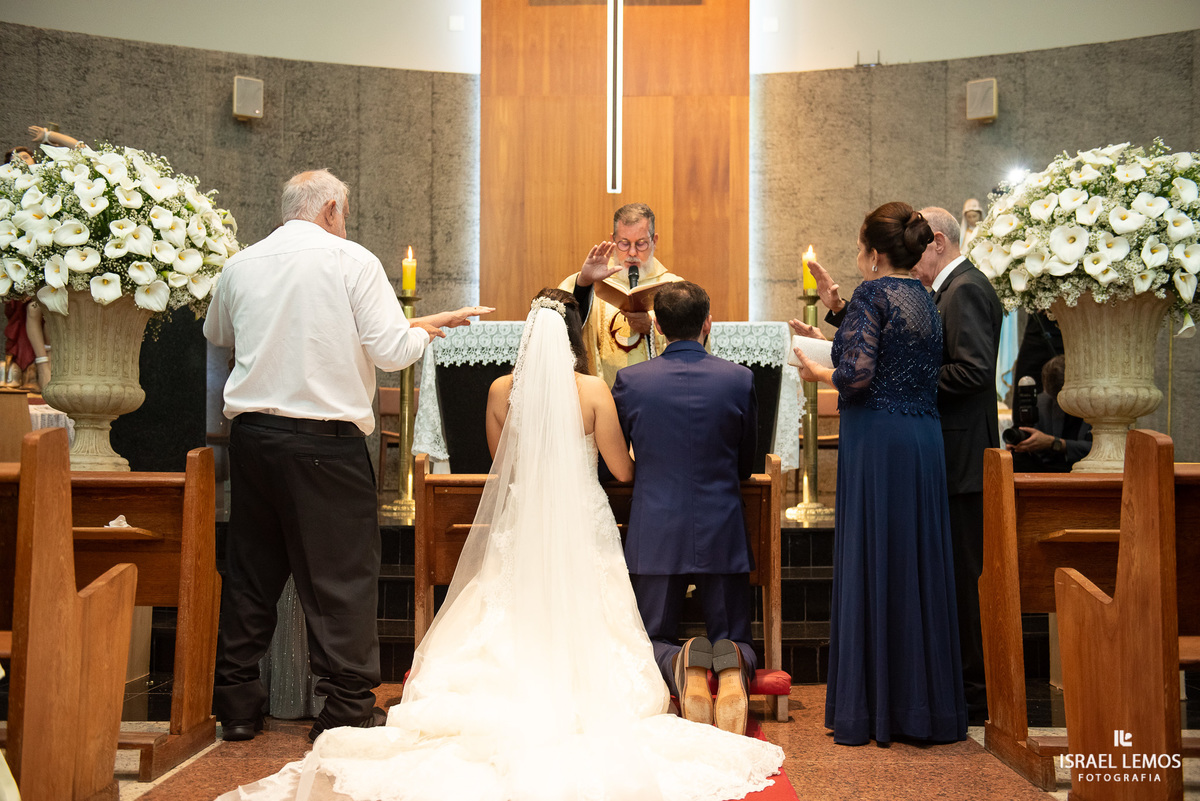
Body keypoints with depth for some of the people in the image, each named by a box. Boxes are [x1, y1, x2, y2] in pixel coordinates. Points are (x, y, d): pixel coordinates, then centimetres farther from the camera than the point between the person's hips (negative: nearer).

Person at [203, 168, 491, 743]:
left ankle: (237, 706, 22)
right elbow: (392, 352, -11)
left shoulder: (240, 266, 8)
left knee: (251, 570, 14)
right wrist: (423, 329, 9)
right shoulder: (353, 261, -6)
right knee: (341, 576, 3)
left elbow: (217, 337, 26)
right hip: (325, 441, -5)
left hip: (252, 432, 5)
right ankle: (347, 711, 7)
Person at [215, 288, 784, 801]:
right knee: (579, 628, 11)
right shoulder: (593, 390, -9)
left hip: (518, 529, 2)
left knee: (512, 633, 13)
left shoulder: (501, 390, -2)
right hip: (582, 527, -2)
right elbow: (623, 469, -2)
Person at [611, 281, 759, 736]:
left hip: (655, 534, 0)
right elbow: (746, 464, 8)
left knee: (653, 640, 14)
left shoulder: (630, 380, -5)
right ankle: (731, 666, -22)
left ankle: (679, 665, -21)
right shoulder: (739, 379, -4)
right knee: (733, 638, 14)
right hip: (722, 534, 1)